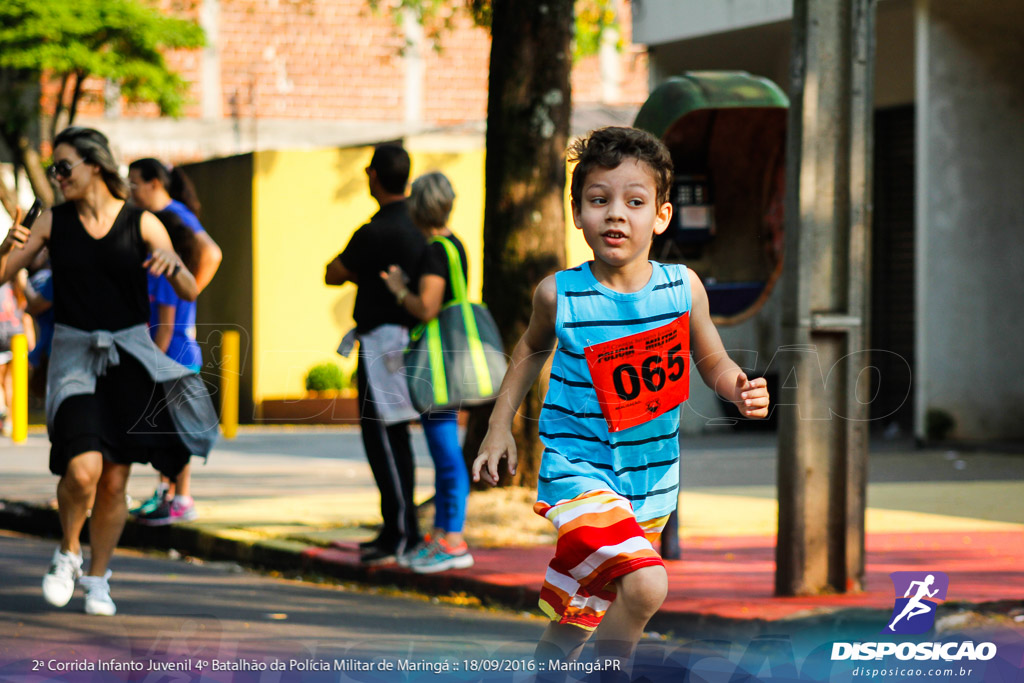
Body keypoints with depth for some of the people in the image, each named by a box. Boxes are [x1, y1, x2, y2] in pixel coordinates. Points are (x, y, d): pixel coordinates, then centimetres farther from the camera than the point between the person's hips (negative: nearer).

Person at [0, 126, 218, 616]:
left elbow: (190, 292, -4)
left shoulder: (141, 224, -1)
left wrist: (172, 264, -25)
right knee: (83, 469, -20)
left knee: (115, 482, 3)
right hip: (74, 353, -1)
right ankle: (68, 553, 8)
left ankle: (97, 580, 22)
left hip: (130, 355, 1)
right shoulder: (52, 222, 2)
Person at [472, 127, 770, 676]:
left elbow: (713, 363, 9)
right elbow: (532, 348, 14)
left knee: (571, 621, 11)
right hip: (579, 468, -3)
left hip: (650, 480, 3)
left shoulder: (682, 286, -5)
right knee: (645, 584, -25)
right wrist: (499, 425, 13)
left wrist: (741, 391, -12)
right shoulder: (560, 294, -8)